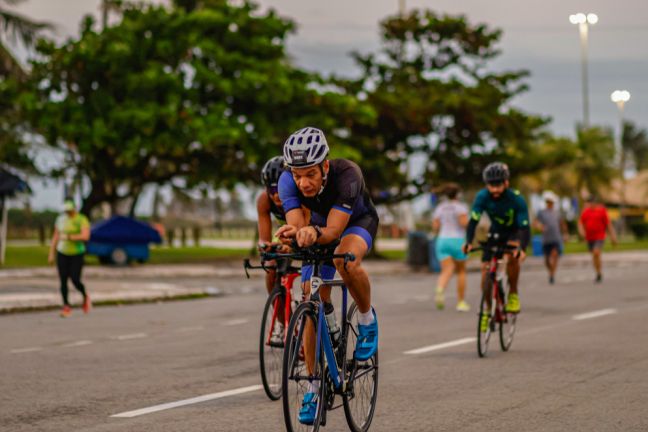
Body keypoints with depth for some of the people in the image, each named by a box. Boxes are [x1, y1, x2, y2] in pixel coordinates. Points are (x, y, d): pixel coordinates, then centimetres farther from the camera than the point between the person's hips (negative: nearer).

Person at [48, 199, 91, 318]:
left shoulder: (82, 220, -12)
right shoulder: (60, 219, 4)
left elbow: (85, 236, -25)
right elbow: (56, 236, 10)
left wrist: (69, 237, -29)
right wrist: (51, 253, 7)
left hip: (77, 254, -4)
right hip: (62, 254, 4)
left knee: (75, 280, -10)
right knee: (63, 280, -4)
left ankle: (85, 297, 20)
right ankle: (66, 307, 4)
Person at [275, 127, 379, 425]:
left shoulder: (346, 175, -38)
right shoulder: (288, 181, -29)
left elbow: (334, 230, -42)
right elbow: (297, 225, -35)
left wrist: (314, 232, -63)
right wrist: (293, 233, -59)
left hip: (358, 223, -4)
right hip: (320, 227, 4)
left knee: (346, 260, -39)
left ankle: (367, 319, -11)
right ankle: (314, 386, 3)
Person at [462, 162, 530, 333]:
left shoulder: (516, 199, -30)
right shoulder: (482, 196, -23)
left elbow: (525, 227, -33)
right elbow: (473, 221, -26)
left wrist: (522, 248, -51)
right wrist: (468, 242, -44)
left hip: (514, 233, -3)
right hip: (495, 233, 3)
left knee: (512, 257, -35)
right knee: (485, 269, -10)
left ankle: (513, 294, -14)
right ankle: (488, 310, 10)